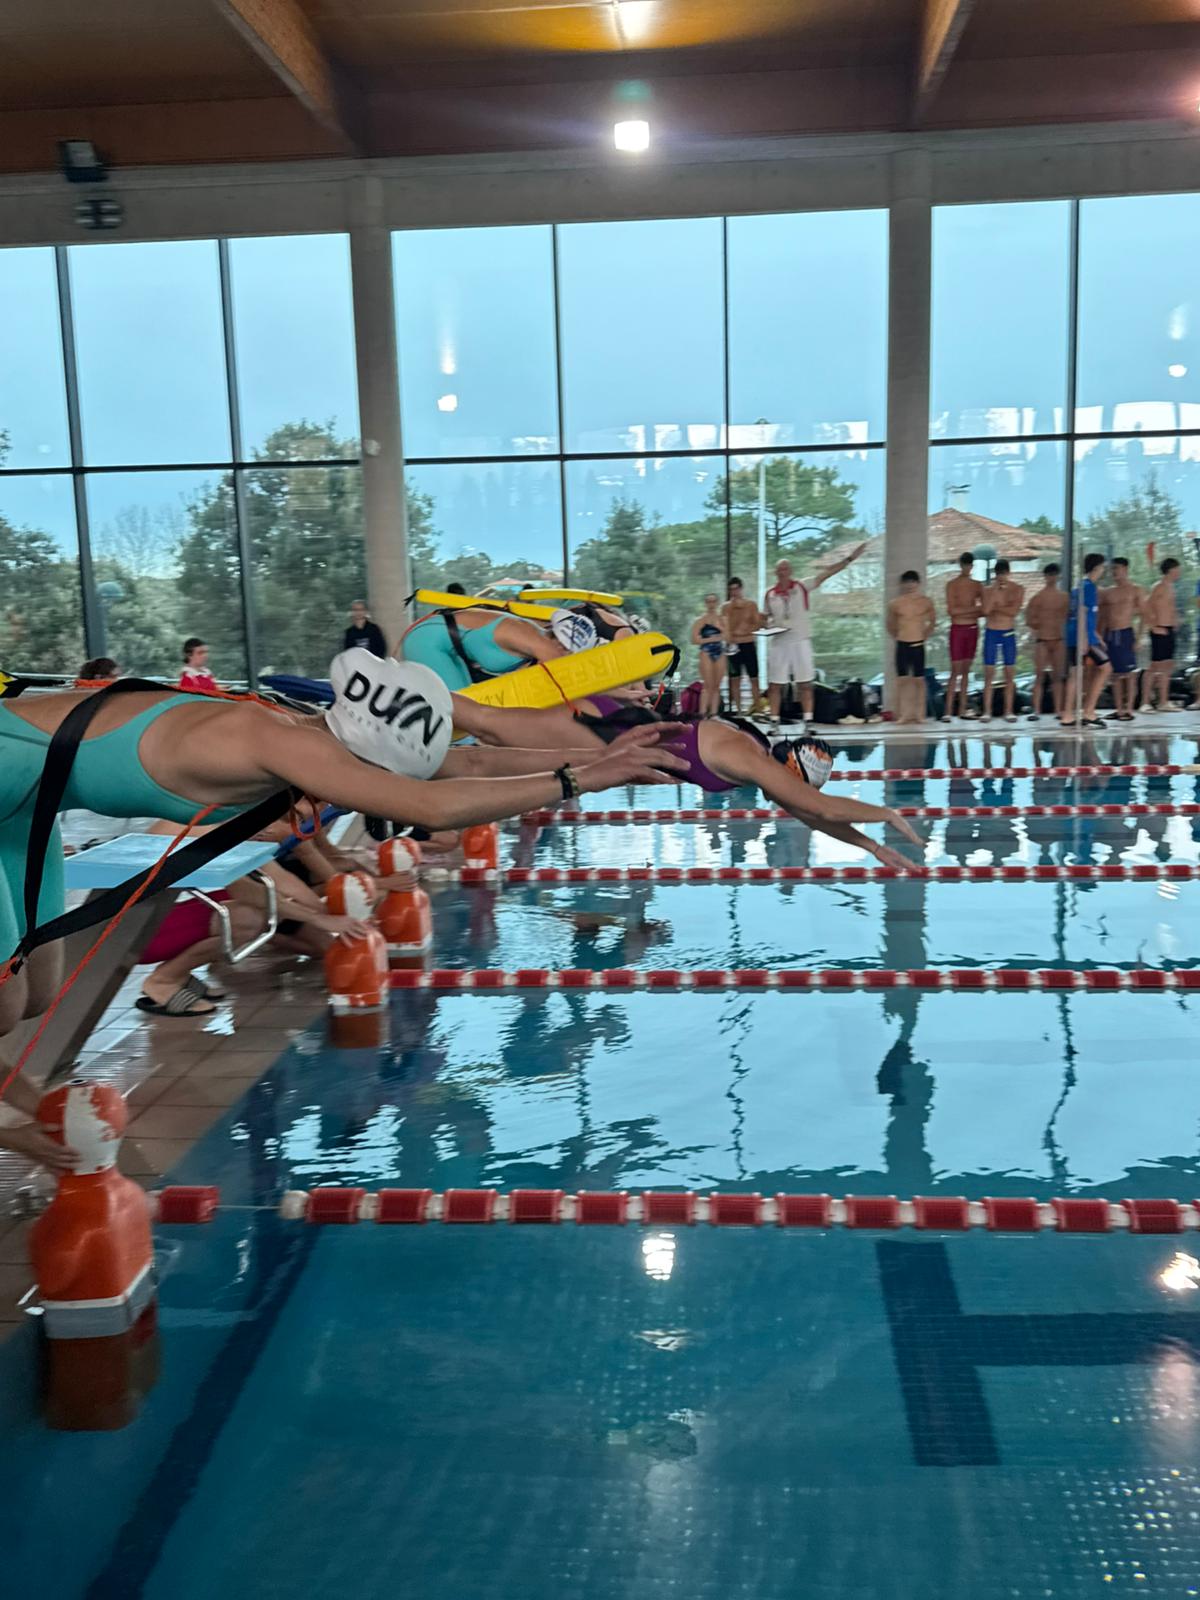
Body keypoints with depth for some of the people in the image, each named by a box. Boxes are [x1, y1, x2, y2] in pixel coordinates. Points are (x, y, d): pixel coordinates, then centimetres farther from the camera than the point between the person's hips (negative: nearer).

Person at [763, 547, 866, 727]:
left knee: (805, 684, 2)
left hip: (801, 642, -2)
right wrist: (769, 624, -5)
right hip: (778, 643, 2)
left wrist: (849, 558, -14)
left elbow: (826, 573, -7)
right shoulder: (769, 594, 5)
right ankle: (774, 722, 10)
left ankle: (808, 722, 6)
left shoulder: (802, 586, -1)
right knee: (775, 685, 2)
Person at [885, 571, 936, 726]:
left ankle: (919, 714, 9)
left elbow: (933, 621, 13)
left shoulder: (926, 602, -2)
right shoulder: (895, 604, -3)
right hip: (902, 645, 0)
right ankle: (904, 714, 2)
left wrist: (925, 635, 8)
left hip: (918, 645, 0)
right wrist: (897, 636, 9)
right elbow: (890, 625, 12)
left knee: (919, 679, 3)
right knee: (902, 680, -1)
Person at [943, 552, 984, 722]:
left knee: (966, 670, 7)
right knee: (955, 671, -9)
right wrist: (974, 609, -12)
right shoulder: (952, 584, -3)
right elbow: (951, 610, -12)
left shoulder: (977, 585, 10)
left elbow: (984, 610, 5)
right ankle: (948, 711, -9)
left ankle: (962, 709, 10)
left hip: (973, 629, 4)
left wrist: (963, 611, -12)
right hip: (958, 629, -4)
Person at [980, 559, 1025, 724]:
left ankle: (1008, 711, 6)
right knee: (989, 673, -2)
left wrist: (996, 607, -9)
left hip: (1008, 634, 1)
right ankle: (987, 711, 1)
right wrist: (995, 589, -14)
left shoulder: (1017, 589, 2)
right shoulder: (988, 590, 1)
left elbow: (1014, 611, -11)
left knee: (1010, 674, 1)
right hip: (991, 633, 0)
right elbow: (986, 610, -15)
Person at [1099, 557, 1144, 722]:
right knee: (1115, 674, 7)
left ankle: (1129, 709, 0)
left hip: (1126, 633, -4)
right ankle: (1118, 709, 12)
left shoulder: (1135, 590, 2)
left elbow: (1143, 615, -2)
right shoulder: (1107, 592, 12)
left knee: (1130, 673, -2)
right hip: (1110, 635, 4)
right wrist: (1100, 638, 7)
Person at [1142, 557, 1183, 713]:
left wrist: (1175, 624, 16)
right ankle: (1145, 702, -3)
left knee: (1167, 667, 9)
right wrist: (1154, 627, -18)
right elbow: (1145, 608, -20)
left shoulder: (1170, 587, 15)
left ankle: (1163, 702, 13)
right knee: (1156, 666, -7)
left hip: (1169, 631, 9)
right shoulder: (1159, 587, -12)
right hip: (1160, 631, -9)